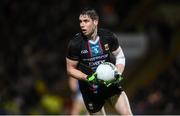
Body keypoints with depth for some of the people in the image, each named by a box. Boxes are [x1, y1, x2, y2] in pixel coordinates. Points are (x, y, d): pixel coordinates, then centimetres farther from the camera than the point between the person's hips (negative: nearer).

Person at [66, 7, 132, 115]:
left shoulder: (108, 36, -9)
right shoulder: (75, 43, -14)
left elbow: (120, 56, 6)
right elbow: (70, 69, -4)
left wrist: (118, 74, -12)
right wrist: (87, 78, -21)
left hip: (111, 83, 1)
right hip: (90, 89, -1)